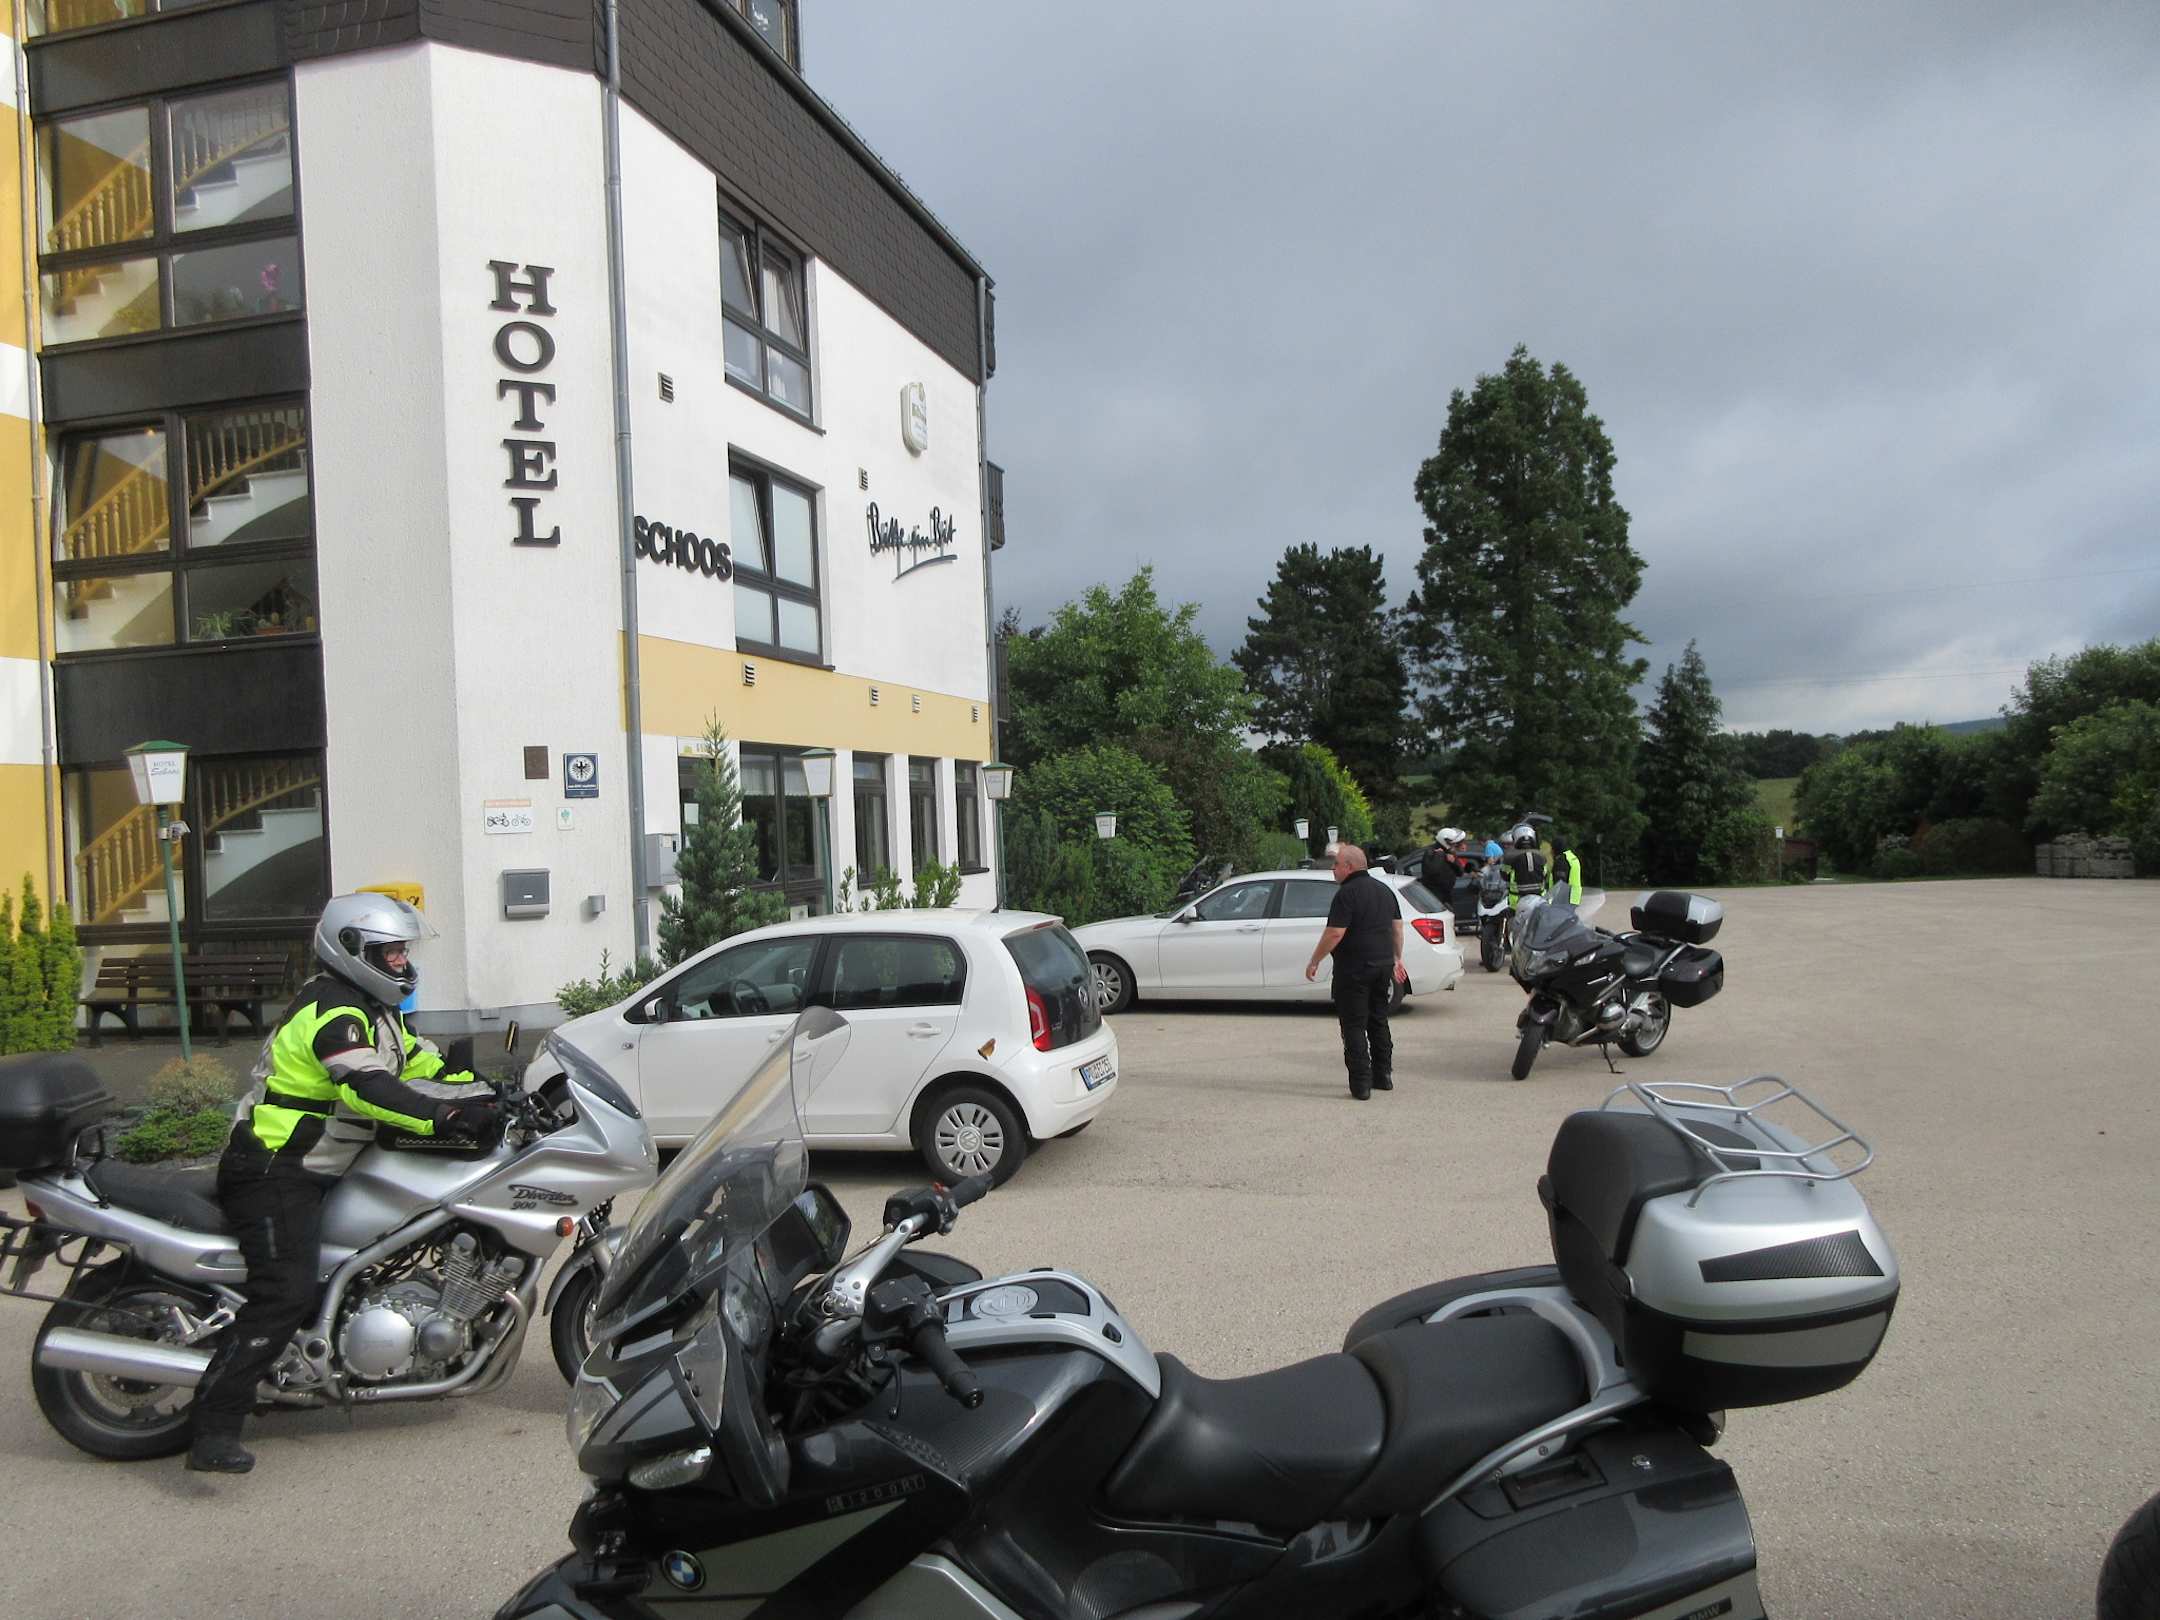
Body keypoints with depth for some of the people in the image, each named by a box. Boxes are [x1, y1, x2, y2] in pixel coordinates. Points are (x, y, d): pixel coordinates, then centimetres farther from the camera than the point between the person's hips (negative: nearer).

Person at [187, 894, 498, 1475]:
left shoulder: (370, 1009, 15)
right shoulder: (335, 1012, -19)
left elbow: (417, 1059, 20)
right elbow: (369, 1087, -34)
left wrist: (487, 1093, 8)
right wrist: (446, 1117, -42)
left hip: (315, 1170, 11)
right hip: (274, 1172, -11)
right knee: (285, 1295, -23)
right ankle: (214, 1430, -20)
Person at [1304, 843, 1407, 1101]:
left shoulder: (1347, 893, -15)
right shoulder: (1384, 890, 12)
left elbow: (1335, 933, -20)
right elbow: (1397, 927, 17)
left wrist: (1314, 961, -11)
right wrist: (1397, 959, 24)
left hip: (1354, 969, -8)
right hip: (1383, 967, 8)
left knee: (1354, 1026, -2)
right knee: (1379, 1022, 18)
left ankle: (1361, 1084, -4)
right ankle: (1383, 1076, 23)